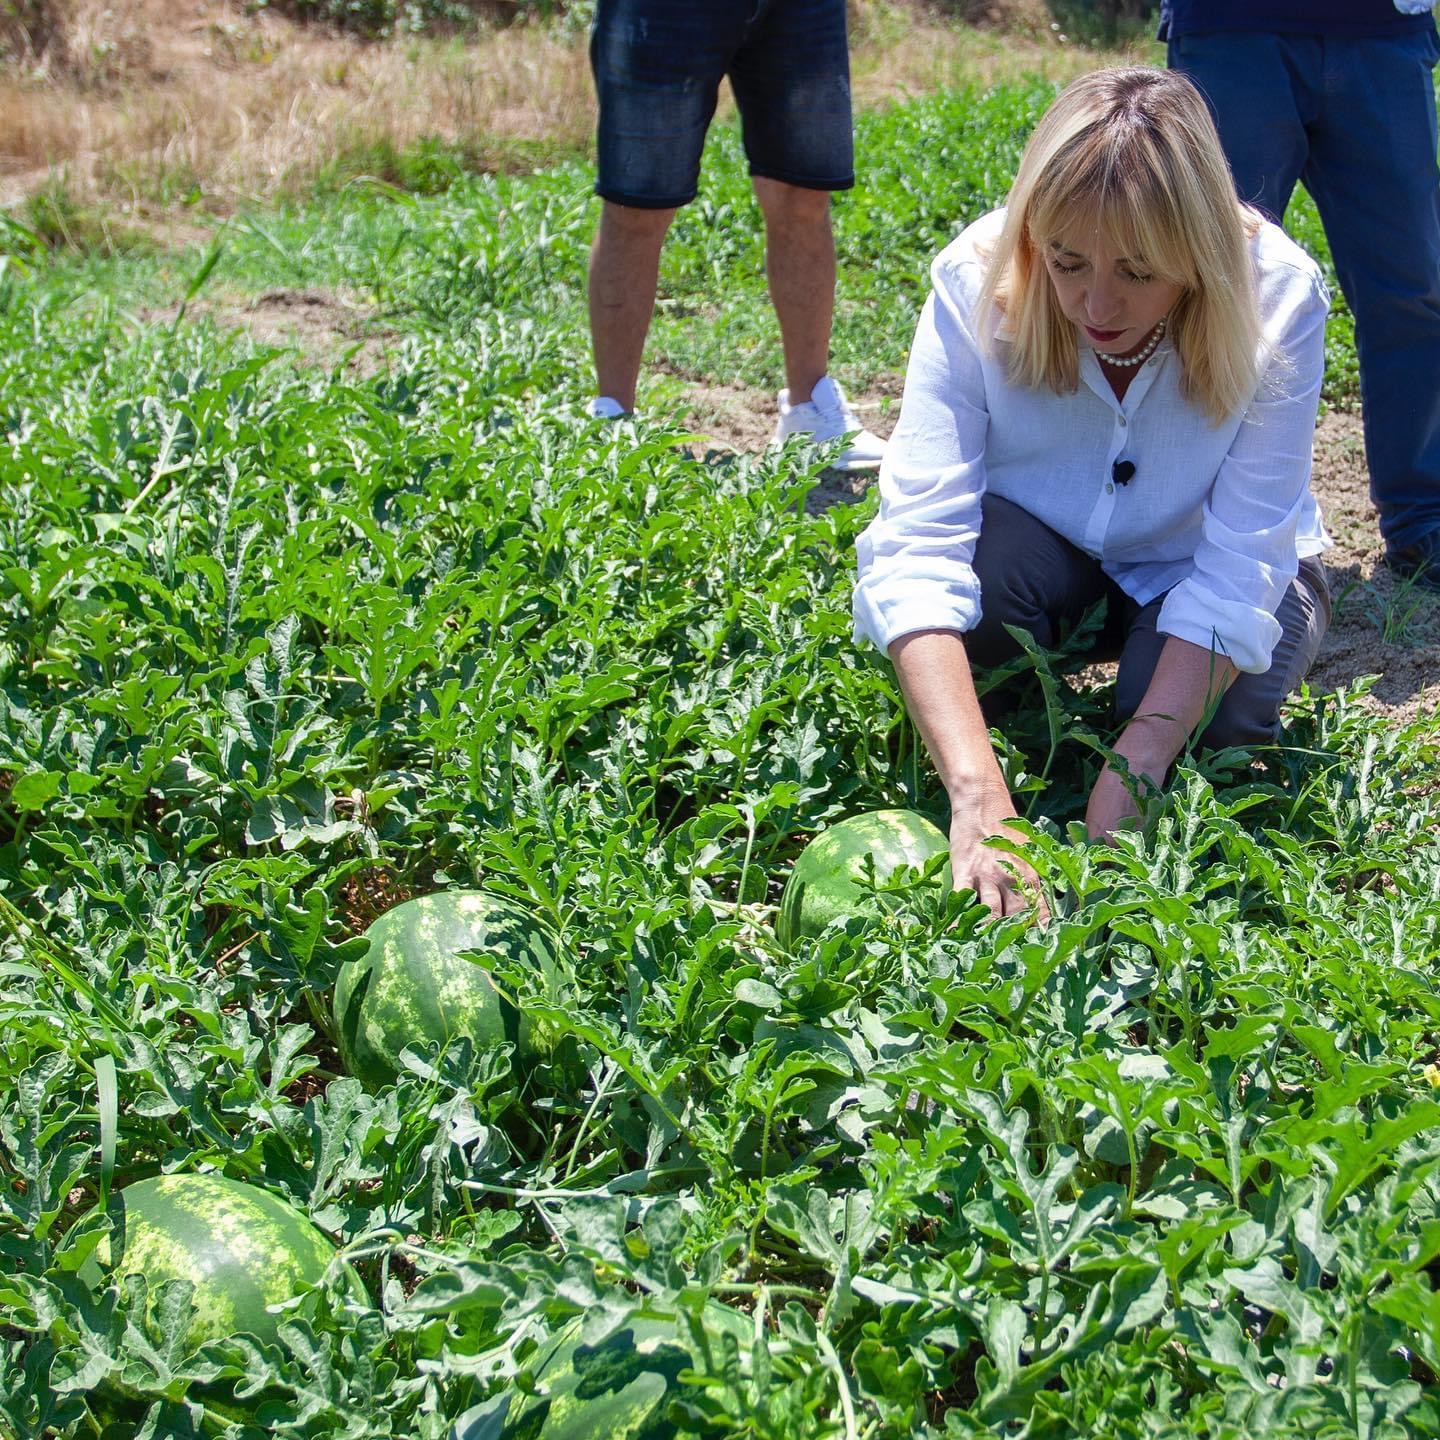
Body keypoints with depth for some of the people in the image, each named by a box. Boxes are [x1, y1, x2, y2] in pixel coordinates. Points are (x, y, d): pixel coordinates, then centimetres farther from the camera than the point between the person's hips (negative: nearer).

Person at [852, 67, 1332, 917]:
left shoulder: (1277, 297, -28)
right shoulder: (978, 282, -28)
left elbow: (1240, 568, -29)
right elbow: (919, 543, -35)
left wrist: (1130, 778, -40)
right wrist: (979, 796, -47)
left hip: (1198, 565, 0)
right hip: (1047, 542, 0)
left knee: (1214, 715, -31)